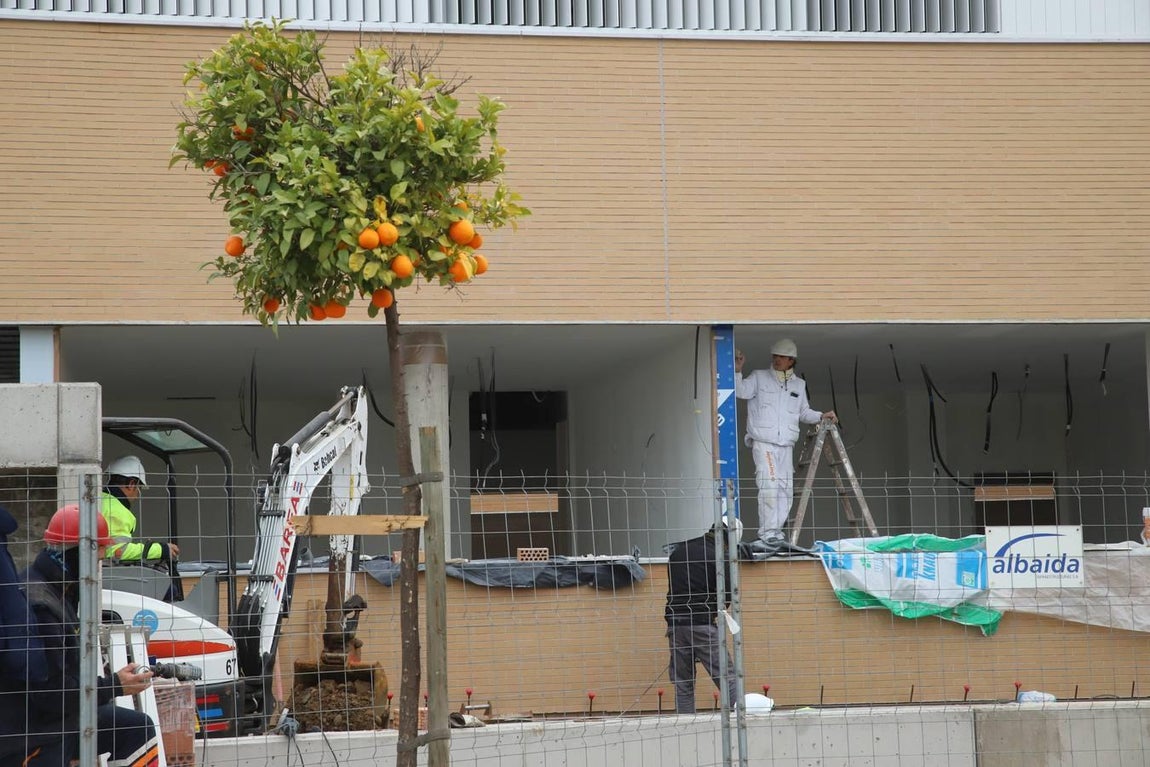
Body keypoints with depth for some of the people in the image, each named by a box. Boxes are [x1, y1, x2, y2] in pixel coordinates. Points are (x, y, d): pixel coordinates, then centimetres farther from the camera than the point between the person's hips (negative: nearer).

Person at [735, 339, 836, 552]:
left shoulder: (799, 385, 17)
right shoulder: (759, 378, 5)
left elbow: (803, 412, 25)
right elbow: (740, 391, -8)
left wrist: (821, 416, 10)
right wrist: (737, 371, -21)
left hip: (786, 446, 5)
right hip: (763, 443, -5)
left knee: (785, 490, 3)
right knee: (769, 486, -19)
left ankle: (776, 535, 10)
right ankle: (768, 536, -22)